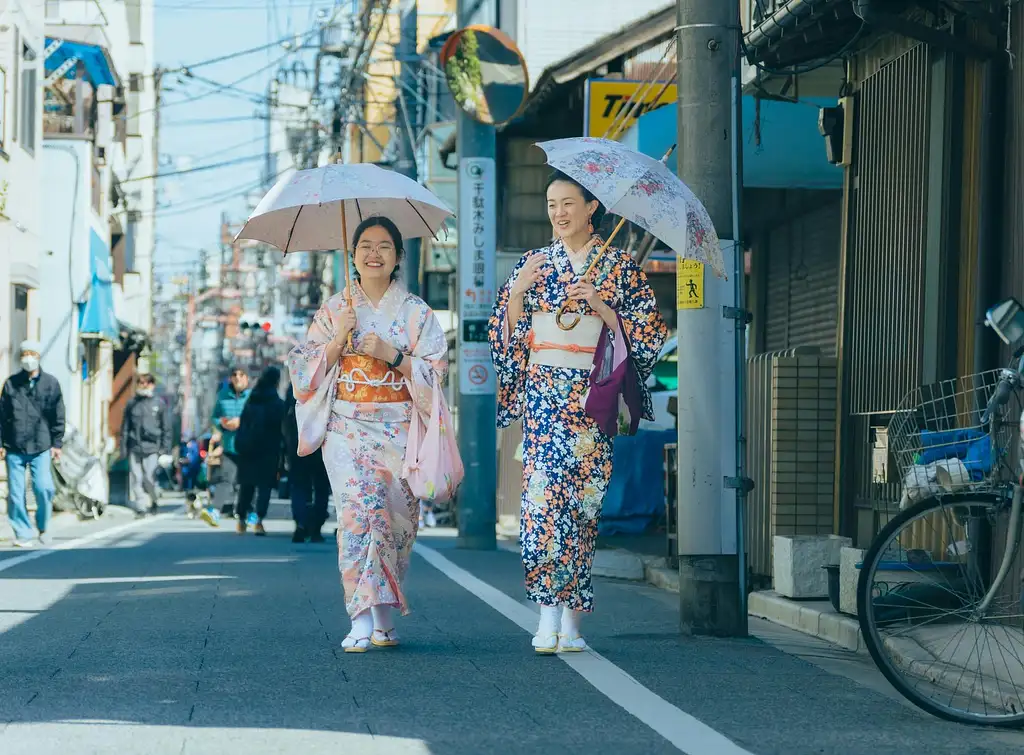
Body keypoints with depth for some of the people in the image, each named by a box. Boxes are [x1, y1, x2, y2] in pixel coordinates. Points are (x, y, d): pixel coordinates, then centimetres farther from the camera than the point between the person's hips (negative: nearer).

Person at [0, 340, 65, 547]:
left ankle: (43, 526, 12)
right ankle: (23, 533, 9)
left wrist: (57, 444, 2)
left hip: (41, 447, -1)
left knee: (44, 488, -11)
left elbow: (58, 416, 5)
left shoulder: (50, 383, 4)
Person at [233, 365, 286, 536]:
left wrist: (240, 445, 11)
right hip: (268, 450, -5)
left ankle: (241, 520, 18)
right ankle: (258, 520, -15)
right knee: (264, 485, -3)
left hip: (247, 447, 5)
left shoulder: (252, 400, 6)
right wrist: (281, 455, -4)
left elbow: (242, 423, 7)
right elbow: (280, 429, -9)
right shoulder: (277, 403, -9)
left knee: (246, 484, 14)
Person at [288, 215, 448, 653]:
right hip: (348, 428, -1)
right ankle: (362, 621, -23)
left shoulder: (416, 312, 7)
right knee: (359, 506, -20)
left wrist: (392, 355, -12)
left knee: (396, 520, 0)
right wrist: (338, 338, -9)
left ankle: (382, 617, 17)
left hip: (399, 431, 1)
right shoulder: (334, 310, 9)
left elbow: (435, 371, 1)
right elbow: (305, 368, 6)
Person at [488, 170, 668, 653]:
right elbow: (505, 336, 11)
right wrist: (517, 291, -5)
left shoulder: (619, 266, 6)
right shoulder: (534, 264, 12)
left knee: (584, 496, -1)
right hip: (544, 395, 1)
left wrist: (599, 306, -11)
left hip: (592, 396, -1)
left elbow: (648, 333, 1)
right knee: (543, 491, -12)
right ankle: (549, 615, -13)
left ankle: (571, 618, 6)